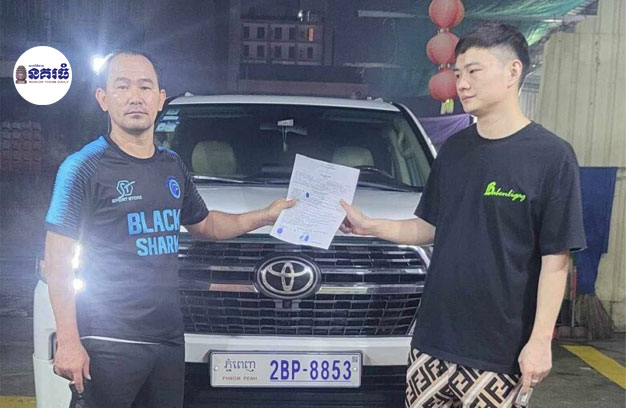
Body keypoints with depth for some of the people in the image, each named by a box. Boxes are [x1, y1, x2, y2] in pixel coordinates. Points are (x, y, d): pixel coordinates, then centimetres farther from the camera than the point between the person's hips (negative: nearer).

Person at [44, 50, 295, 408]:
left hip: (170, 337, 6)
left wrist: (265, 217, 17)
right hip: (110, 343, -6)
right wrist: (68, 342, -15)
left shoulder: (173, 166, 9)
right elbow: (58, 264, -9)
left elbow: (204, 224, 25)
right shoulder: (84, 167, -8)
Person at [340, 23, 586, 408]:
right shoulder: (455, 149, 7)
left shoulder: (551, 156, -10)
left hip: (497, 349, -5)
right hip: (433, 337, 5)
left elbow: (555, 260, -10)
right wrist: (369, 226, 4)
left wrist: (540, 340, -13)